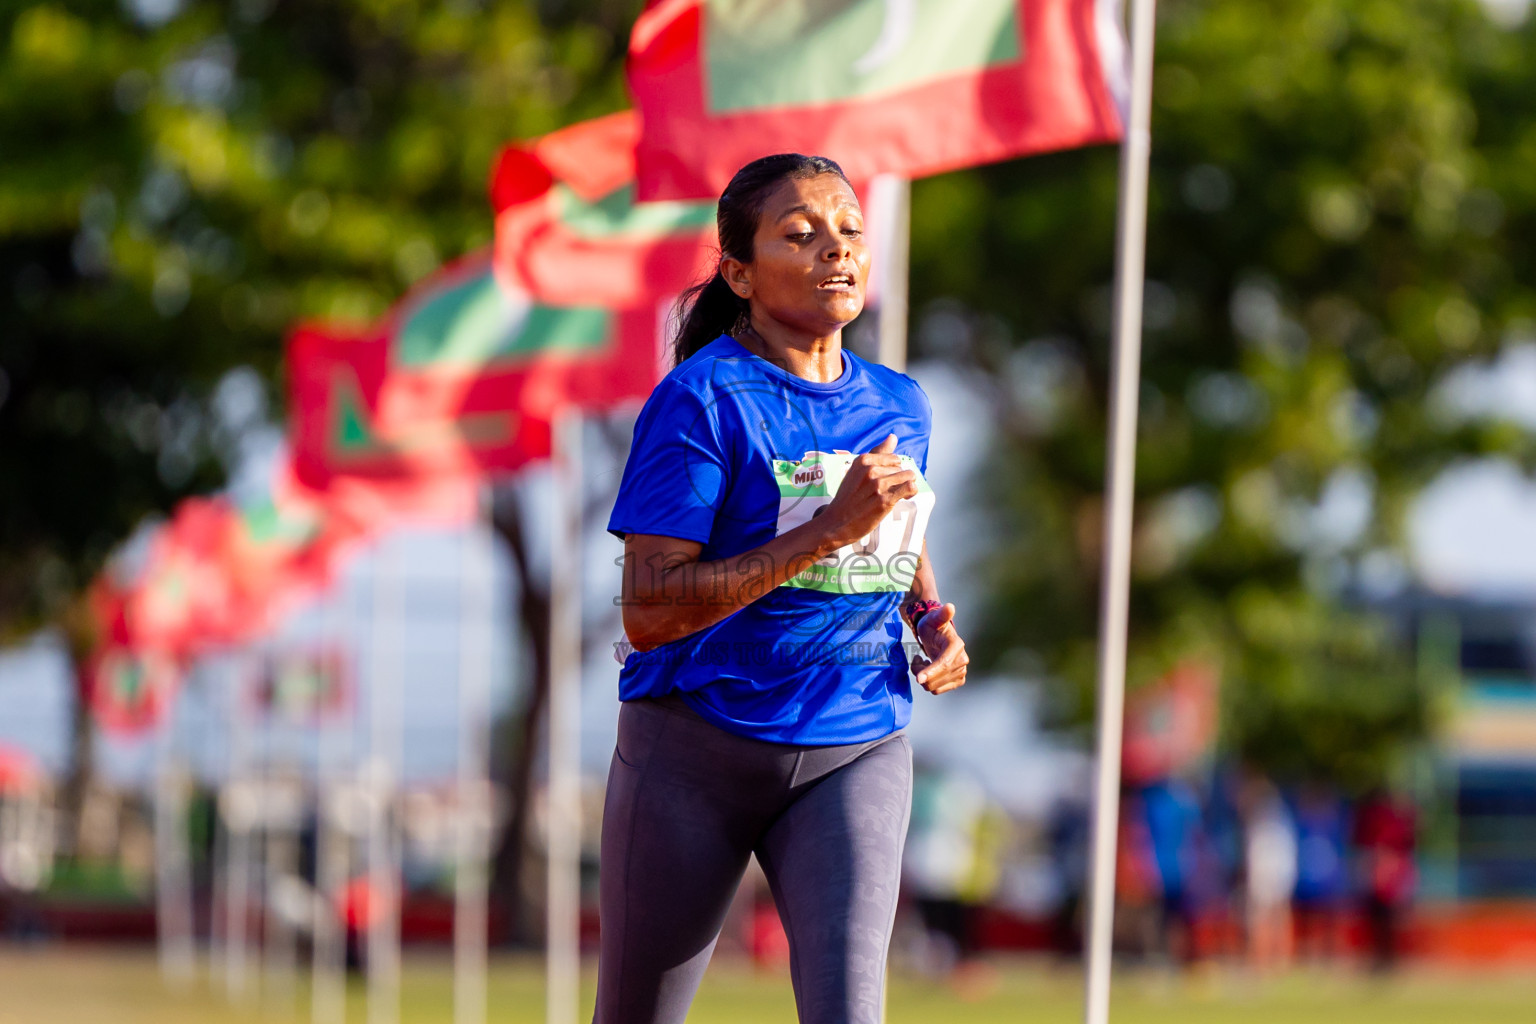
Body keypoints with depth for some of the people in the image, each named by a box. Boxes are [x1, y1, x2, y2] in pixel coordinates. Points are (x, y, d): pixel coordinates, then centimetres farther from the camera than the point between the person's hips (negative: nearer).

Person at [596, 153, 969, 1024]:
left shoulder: (899, 406, 7)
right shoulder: (702, 400, -12)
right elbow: (648, 614, -20)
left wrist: (934, 623, 4)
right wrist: (831, 528, -24)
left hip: (858, 747, 3)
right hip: (697, 745, -3)